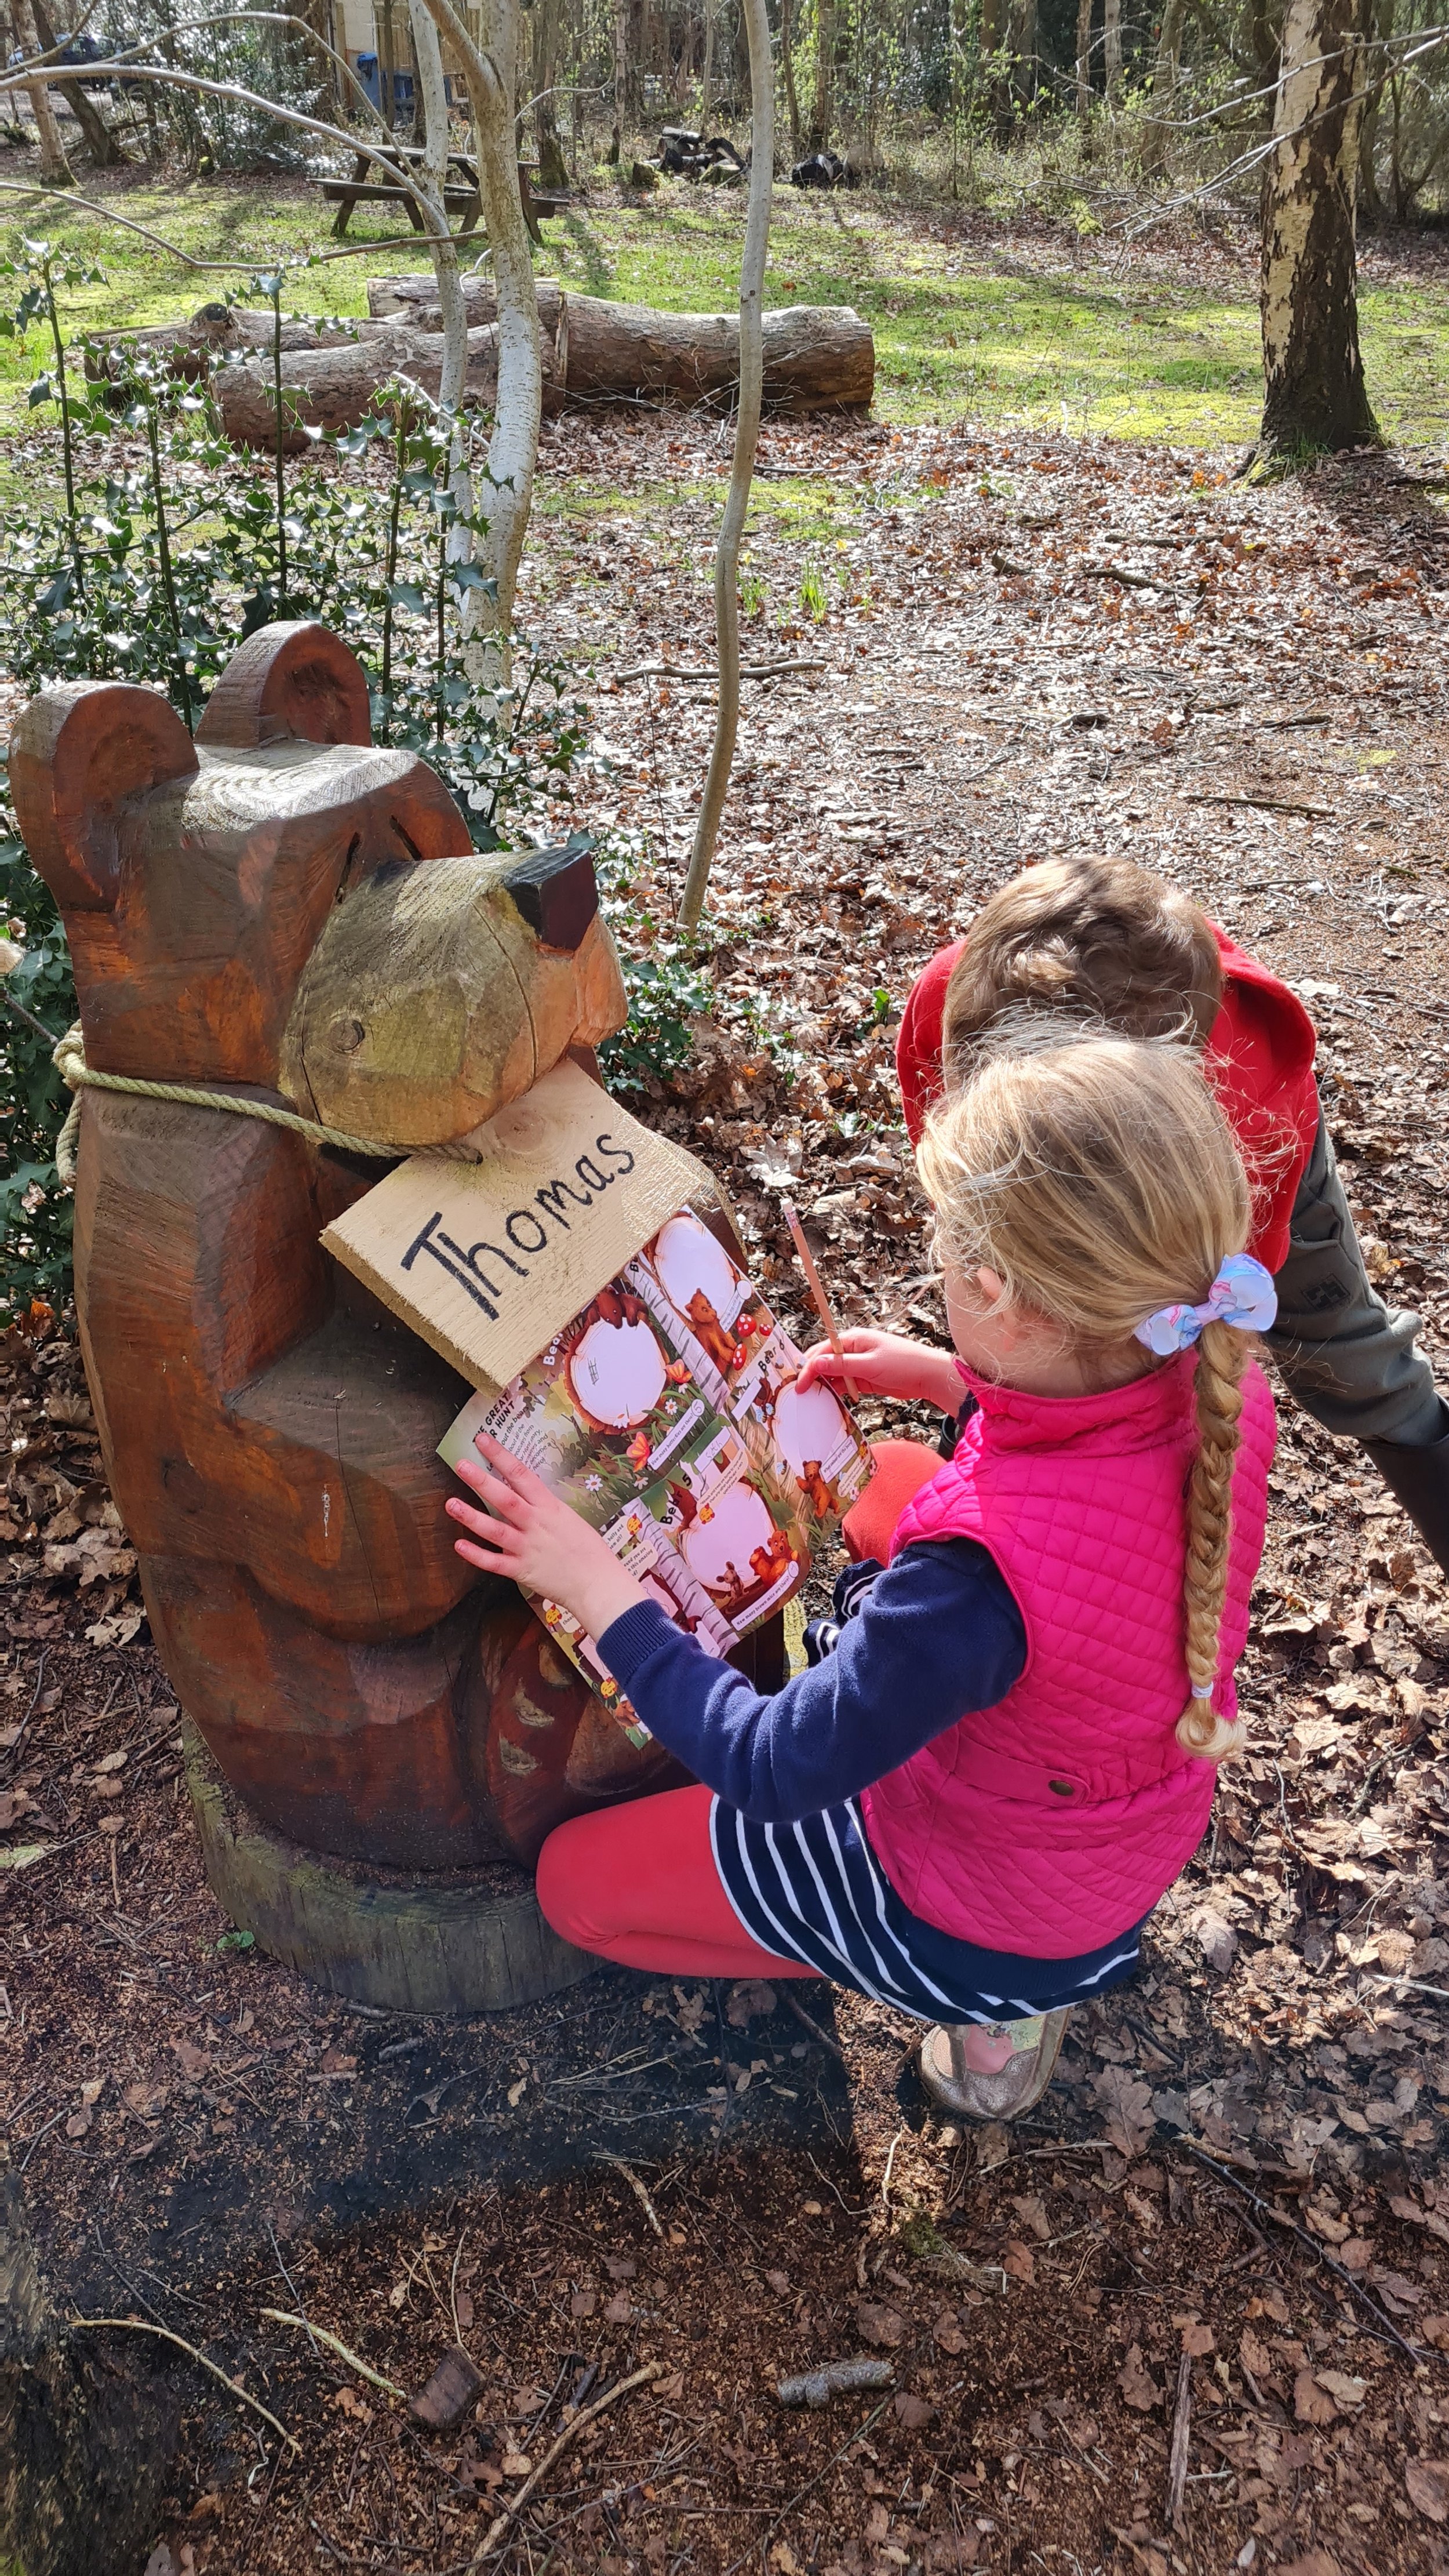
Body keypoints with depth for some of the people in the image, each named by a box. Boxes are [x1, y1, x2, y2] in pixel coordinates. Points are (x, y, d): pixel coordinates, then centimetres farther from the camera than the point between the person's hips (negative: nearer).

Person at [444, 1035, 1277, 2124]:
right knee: (886, 1479, 25)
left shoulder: (984, 1573, -44)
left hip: (983, 1904, -6)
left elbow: (776, 1770, -28)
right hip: (1159, 1822, 6)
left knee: (576, 1880, 10)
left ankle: (989, 2005, 12)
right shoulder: (1224, 1389, -23)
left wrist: (596, 1585, -22)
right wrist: (948, 1377, 1)